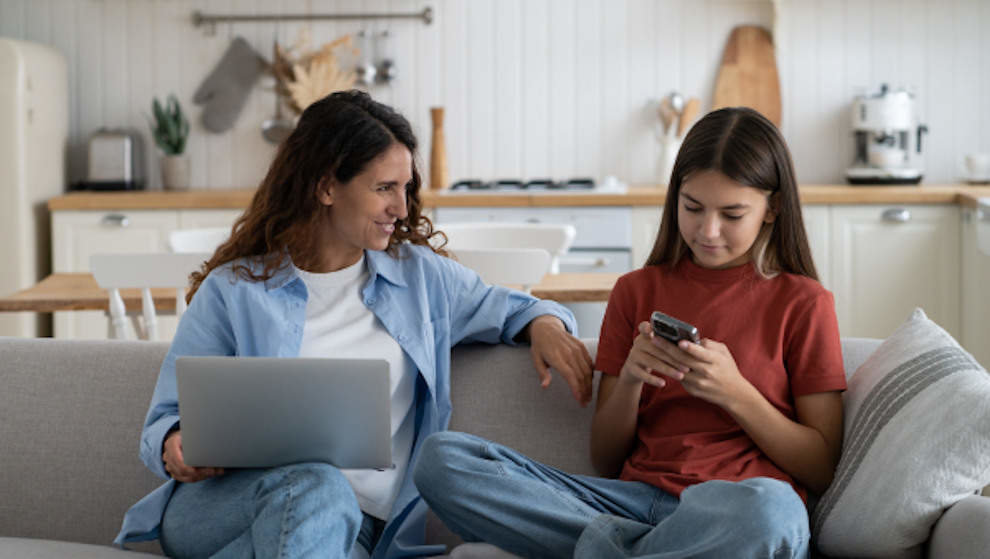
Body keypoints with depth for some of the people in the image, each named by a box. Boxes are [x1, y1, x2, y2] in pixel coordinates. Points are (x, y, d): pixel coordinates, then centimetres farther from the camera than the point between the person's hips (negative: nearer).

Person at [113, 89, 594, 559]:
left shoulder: (421, 276, 19)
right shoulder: (233, 291, 9)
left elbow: (504, 308, 33)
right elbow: (167, 420, 9)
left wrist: (544, 324, 8)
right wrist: (176, 446, -16)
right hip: (224, 504, -1)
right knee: (315, 484, -39)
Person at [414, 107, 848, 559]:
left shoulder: (802, 302, 8)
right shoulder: (637, 291, 18)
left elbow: (822, 470, 4)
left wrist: (734, 393, -8)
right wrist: (629, 380, -3)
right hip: (637, 497, 4)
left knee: (768, 509, -44)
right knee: (441, 458, -17)